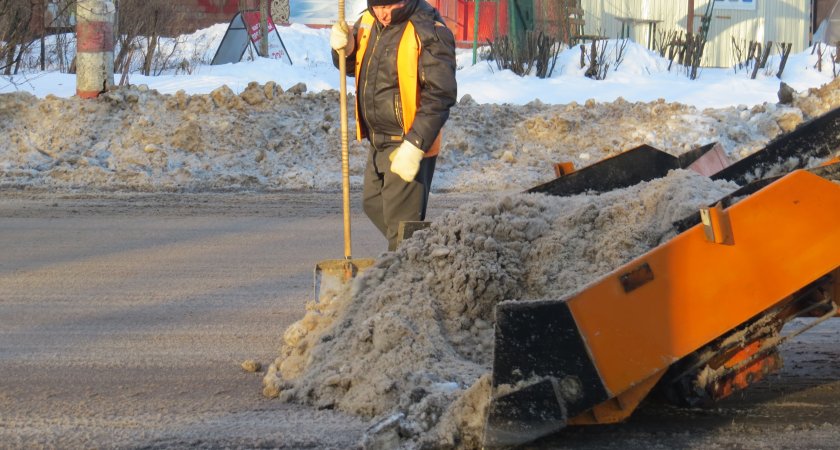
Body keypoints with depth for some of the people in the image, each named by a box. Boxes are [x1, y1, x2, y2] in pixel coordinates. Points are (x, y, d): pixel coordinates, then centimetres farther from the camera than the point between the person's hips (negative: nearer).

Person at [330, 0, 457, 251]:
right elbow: (350, 66, 19)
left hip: (410, 146, -9)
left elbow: (440, 95, -24)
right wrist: (343, 49, -6)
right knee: (373, 203, 22)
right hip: (378, 142, 9)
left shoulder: (429, 32, -21)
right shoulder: (368, 22, 3)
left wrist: (414, 146, -28)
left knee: (400, 219, -8)